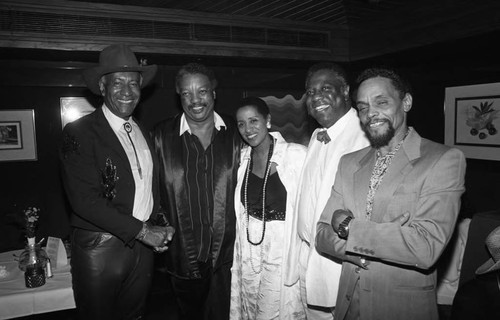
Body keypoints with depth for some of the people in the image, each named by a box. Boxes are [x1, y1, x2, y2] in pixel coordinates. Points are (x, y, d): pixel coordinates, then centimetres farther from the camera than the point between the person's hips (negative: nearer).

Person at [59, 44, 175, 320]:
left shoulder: (142, 133, 9)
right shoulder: (79, 132, -12)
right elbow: (85, 200, -19)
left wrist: (157, 227, -2)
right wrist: (142, 230, -18)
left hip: (142, 246, 6)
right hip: (100, 248, -5)